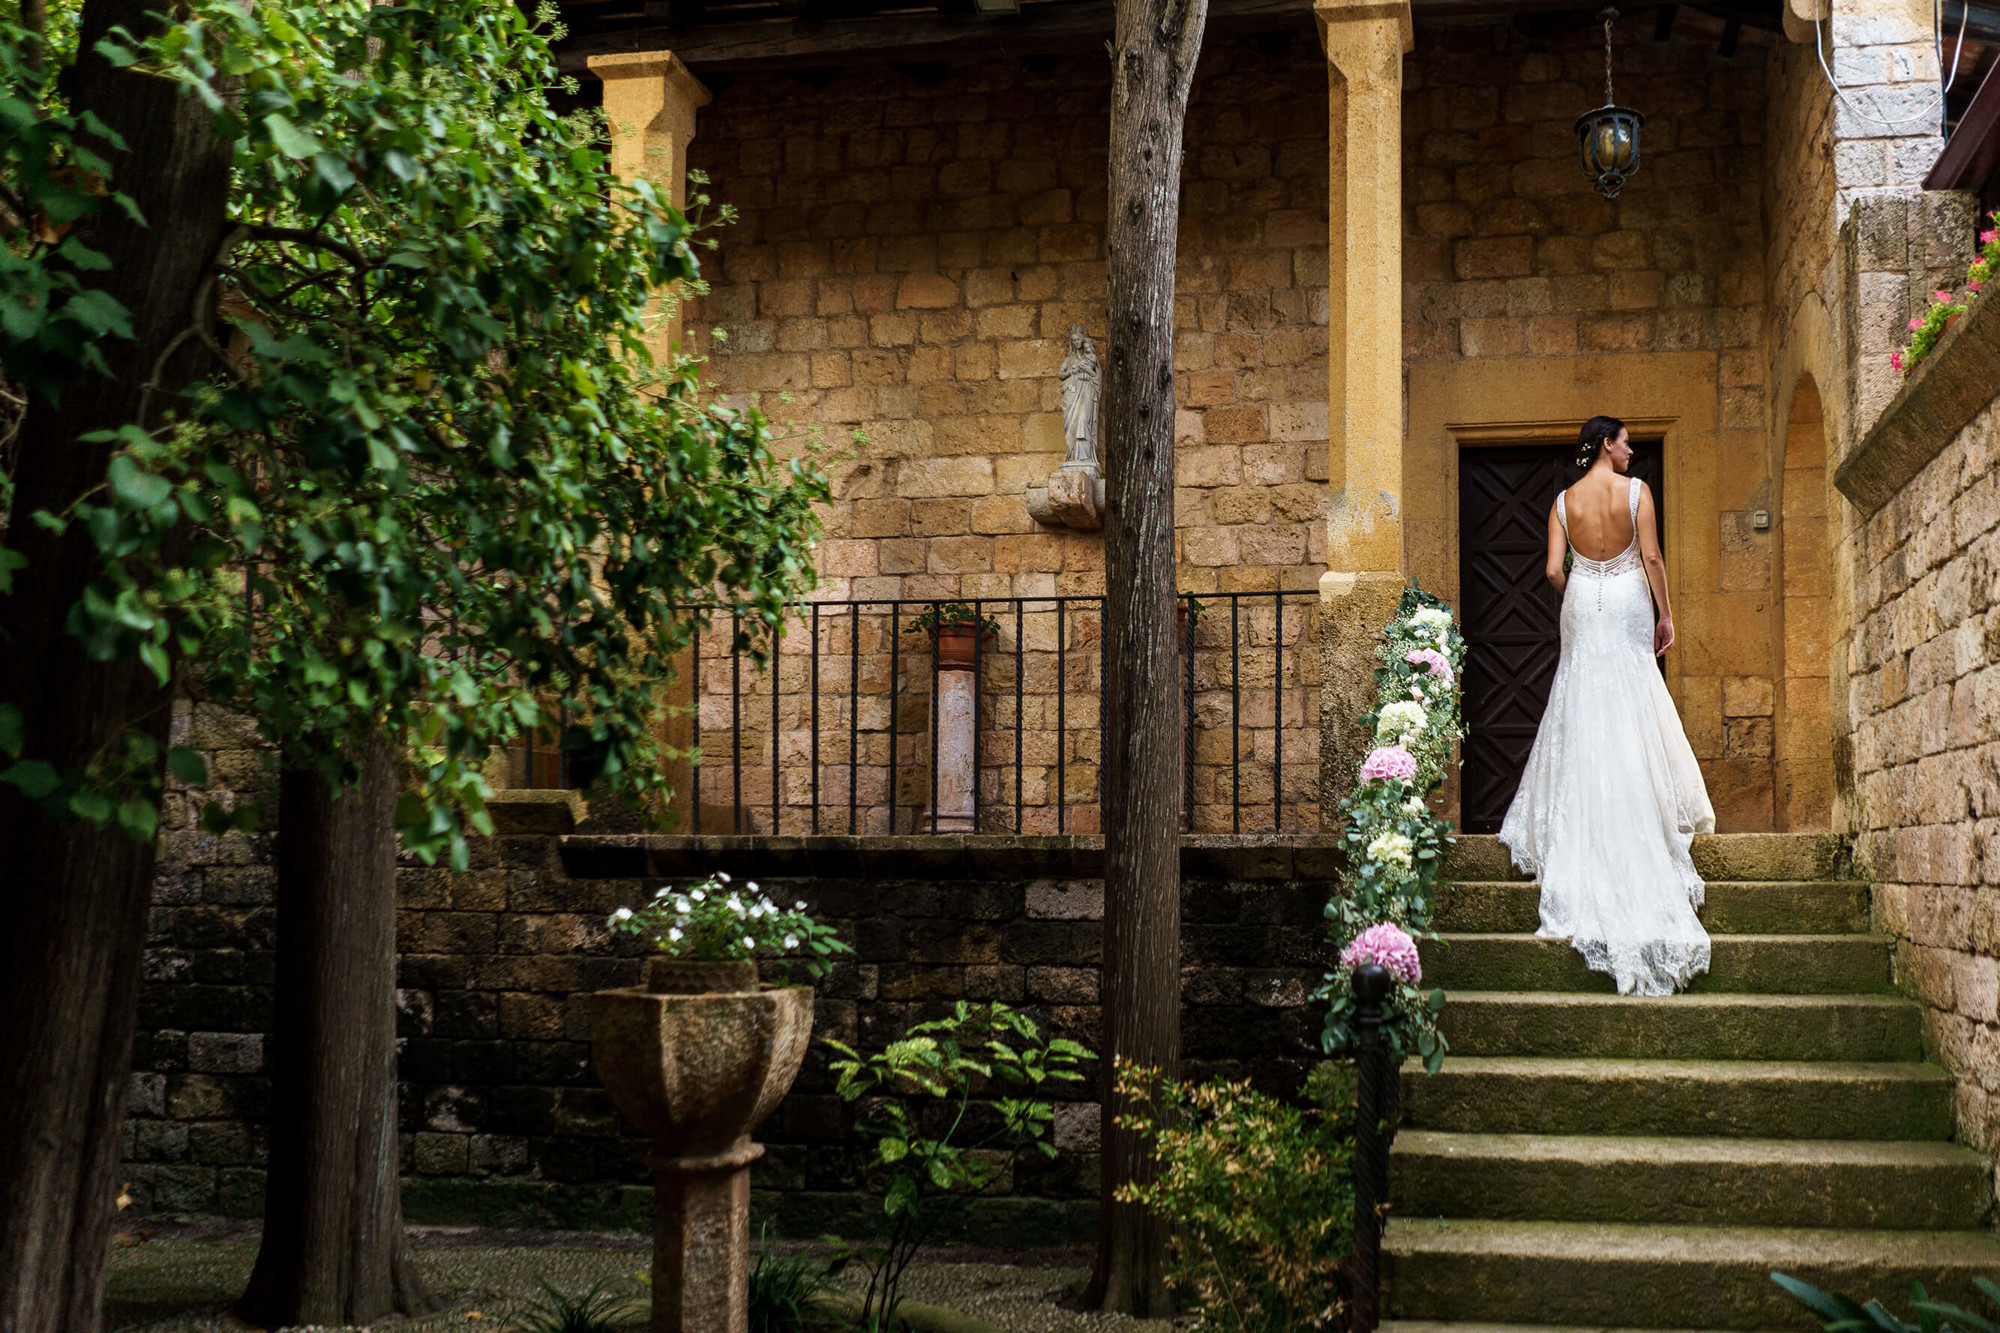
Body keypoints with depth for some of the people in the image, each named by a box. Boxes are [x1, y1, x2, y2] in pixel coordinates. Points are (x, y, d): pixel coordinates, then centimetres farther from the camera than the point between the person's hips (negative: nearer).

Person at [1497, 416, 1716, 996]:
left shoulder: (1565, 501, 1)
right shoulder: (1636, 490, -6)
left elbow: (1555, 571, -3)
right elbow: (1652, 558, -10)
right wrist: (1665, 614, -1)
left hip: (1582, 608, 2)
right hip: (1628, 606, -2)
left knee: (1582, 710, 7)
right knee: (1631, 710, 4)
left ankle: (1578, 830, 9)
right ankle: (1639, 816, 6)